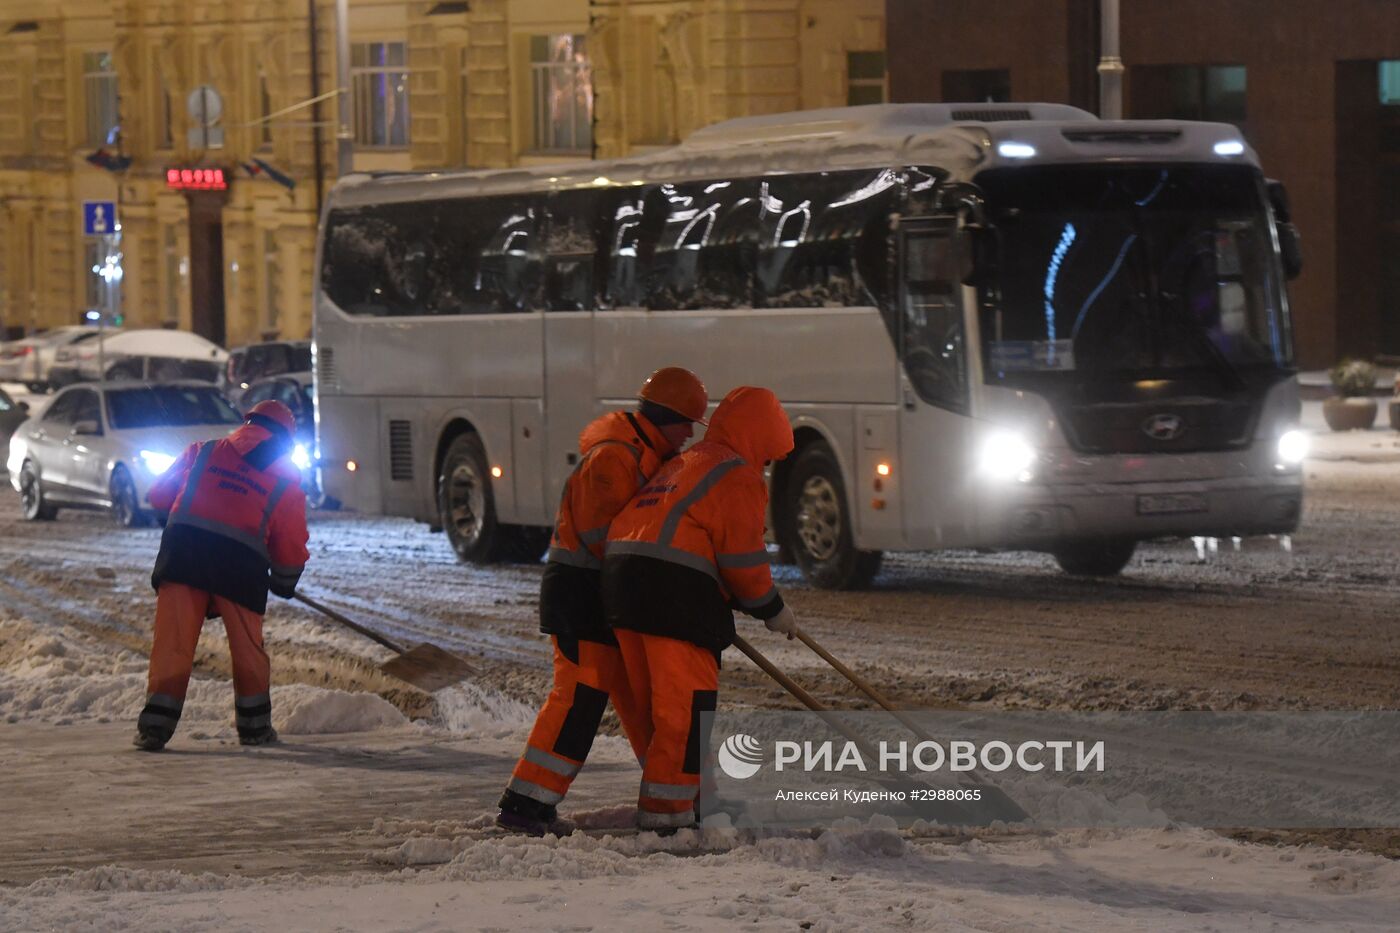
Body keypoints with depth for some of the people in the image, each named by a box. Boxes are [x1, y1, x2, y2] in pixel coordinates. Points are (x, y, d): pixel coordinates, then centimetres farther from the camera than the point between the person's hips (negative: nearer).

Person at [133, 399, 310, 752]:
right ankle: (254, 724, 23)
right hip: (241, 562, 0)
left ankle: (156, 724, -5)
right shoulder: (286, 479, 15)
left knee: (173, 641, 1)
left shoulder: (202, 452, 16)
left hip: (183, 550, 0)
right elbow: (292, 546, 16)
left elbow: (159, 495, 21)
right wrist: (283, 584, 31)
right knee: (247, 646, 15)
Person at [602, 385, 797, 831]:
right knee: (686, 705, -5)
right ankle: (665, 811, -7)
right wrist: (771, 608, 8)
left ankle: (662, 803, 24)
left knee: (657, 705, 16)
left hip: (623, 578, 9)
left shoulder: (683, 464, 29)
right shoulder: (737, 477, -1)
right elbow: (742, 557, -7)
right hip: (676, 594, -9)